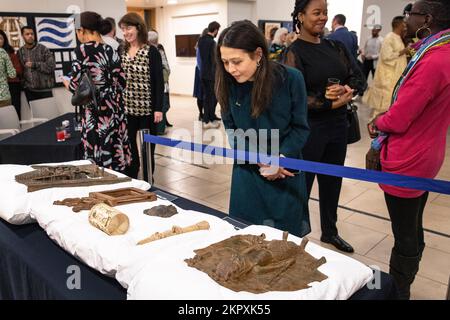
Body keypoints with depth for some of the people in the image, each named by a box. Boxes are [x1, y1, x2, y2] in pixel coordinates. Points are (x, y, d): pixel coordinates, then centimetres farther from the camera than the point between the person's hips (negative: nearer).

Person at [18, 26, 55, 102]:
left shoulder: (43, 49, -3)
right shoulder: (20, 52, 6)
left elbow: (51, 66, -9)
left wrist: (34, 64, -13)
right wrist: (24, 83, -1)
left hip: (44, 89, -3)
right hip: (29, 90, 3)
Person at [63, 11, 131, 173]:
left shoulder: (82, 50, -10)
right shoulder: (110, 50, 6)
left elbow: (76, 85, -11)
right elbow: (121, 82, 6)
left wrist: (66, 83, 12)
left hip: (94, 111, -6)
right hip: (114, 108, 6)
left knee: (98, 156, 2)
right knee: (116, 150, 11)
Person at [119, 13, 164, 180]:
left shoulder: (151, 51, -6)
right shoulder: (123, 51, 9)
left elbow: (159, 82, -9)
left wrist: (158, 108, -14)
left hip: (147, 107, -4)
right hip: (127, 107, 5)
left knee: (147, 145, 6)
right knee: (128, 143, 6)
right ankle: (130, 178, 21)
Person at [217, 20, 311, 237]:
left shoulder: (291, 78, -15)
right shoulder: (228, 84, -9)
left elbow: (300, 127, -8)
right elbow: (232, 130, -3)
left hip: (286, 173, -2)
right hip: (247, 172, 2)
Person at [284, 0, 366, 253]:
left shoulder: (336, 47, 9)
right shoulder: (295, 52, -9)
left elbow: (359, 79, 6)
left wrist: (347, 89, -15)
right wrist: (331, 103, -17)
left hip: (338, 125, 6)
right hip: (308, 129, -6)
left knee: (332, 182, 18)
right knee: (301, 185, 4)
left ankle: (330, 232, 37)